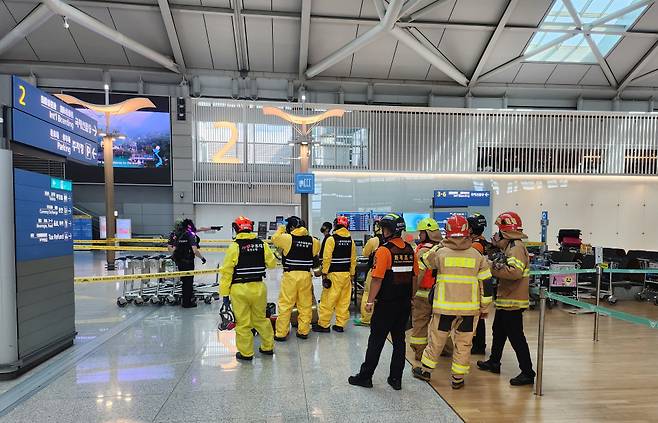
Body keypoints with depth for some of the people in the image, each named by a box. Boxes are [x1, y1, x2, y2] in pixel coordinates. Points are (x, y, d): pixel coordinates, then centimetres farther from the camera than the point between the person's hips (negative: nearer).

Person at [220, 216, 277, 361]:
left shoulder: (234, 247, -11)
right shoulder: (262, 244, -1)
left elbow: (227, 272, -9)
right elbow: (272, 264, 7)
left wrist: (225, 293, -3)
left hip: (239, 289, -4)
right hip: (258, 287, 4)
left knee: (242, 322, 9)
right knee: (261, 318, 20)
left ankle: (246, 353, 21)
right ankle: (268, 347, 32)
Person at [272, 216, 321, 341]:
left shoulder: (287, 238, -8)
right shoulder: (312, 240, 2)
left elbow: (274, 238, 8)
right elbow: (316, 249, 19)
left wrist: (280, 230, 24)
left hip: (290, 275, -3)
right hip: (306, 275, 3)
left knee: (285, 305, 5)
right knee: (305, 305, 12)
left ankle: (281, 333, 12)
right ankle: (303, 331, 21)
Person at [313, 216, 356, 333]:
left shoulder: (331, 239, -8)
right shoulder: (351, 240, 6)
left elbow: (327, 258, -11)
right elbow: (353, 259, 6)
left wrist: (324, 273, -5)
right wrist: (352, 274, 13)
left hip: (334, 274, -5)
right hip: (346, 274, 5)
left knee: (327, 300, 3)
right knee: (344, 301, 9)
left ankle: (323, 324, 9)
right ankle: (340, 325, 16)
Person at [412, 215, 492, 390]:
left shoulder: (440, 252, -7)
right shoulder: (477, 256, -1)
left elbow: (425, 261, 14)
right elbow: (485, 284, 2)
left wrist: (437, 246, 21)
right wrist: (484, 308, 11)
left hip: (444, 307, -1)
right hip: (469, 308, 1)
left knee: (436, 339, 14)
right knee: (464, 343, 13)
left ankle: (426, 370, 28)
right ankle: (457, 378, 20)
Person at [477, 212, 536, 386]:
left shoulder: (516, 247, -19)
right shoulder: (511, 246, 13)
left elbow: (515, 272, -32)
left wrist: (494, 268, -23)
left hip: (512, 301, -11)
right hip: (506, 299, 11)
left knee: (516, 337, -3)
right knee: (499, 331, 22)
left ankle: (527, 373, 6)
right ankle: (494, 362, 36)